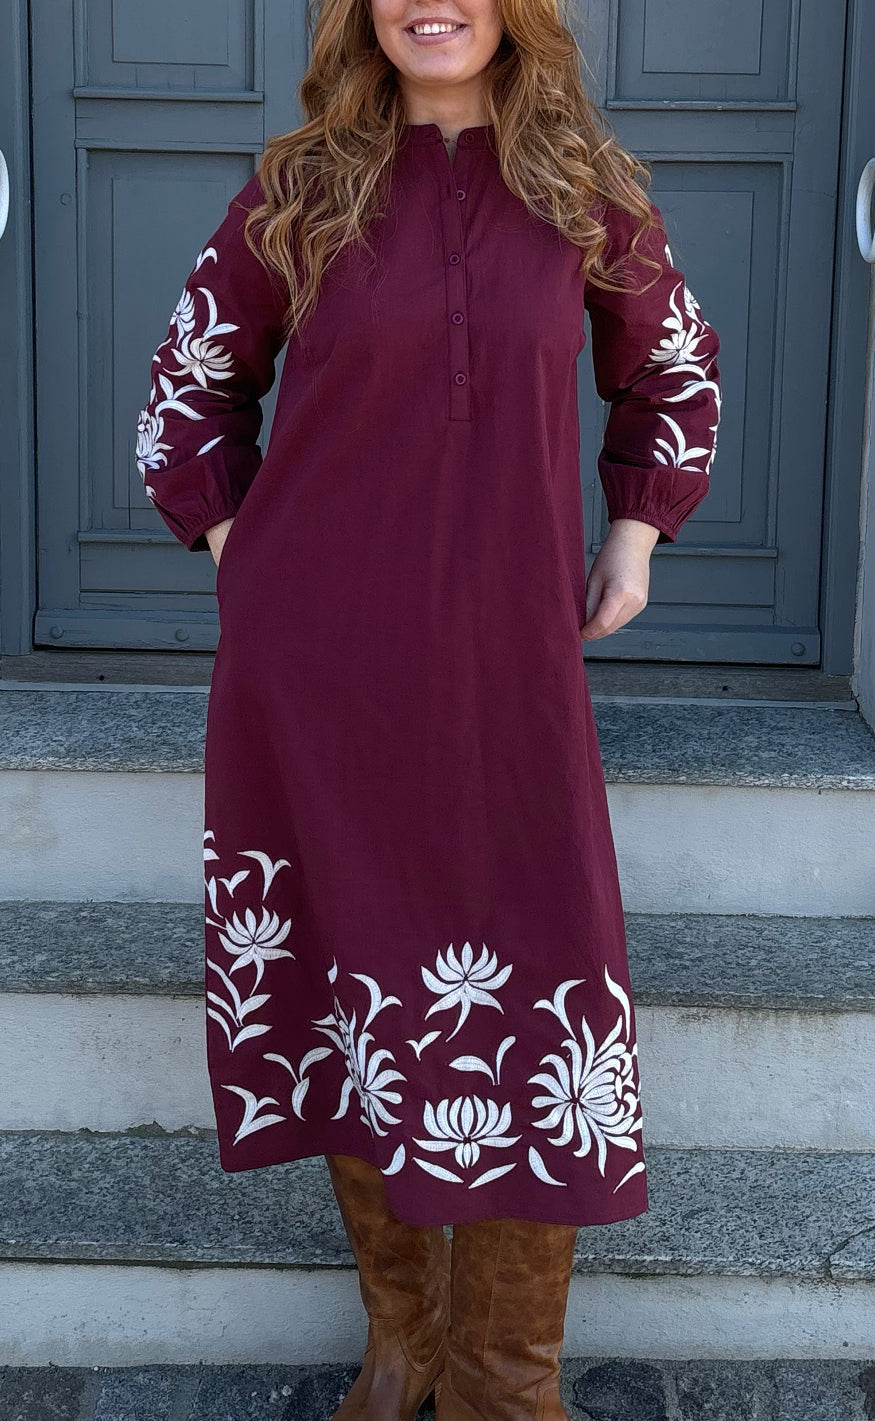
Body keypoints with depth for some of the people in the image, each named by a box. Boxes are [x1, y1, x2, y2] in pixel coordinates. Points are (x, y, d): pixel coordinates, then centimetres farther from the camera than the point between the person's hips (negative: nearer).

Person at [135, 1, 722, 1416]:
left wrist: (638, 530, 11)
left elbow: (676, 366, 20)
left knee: (526, 995, -1)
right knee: (354, 979, 8)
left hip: (506, 664, 0)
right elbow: (192, 381, 15)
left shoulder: (586, 189, 4)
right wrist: (229, 539, 6)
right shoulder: (299, 192, 3)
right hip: (314, 662, 0)